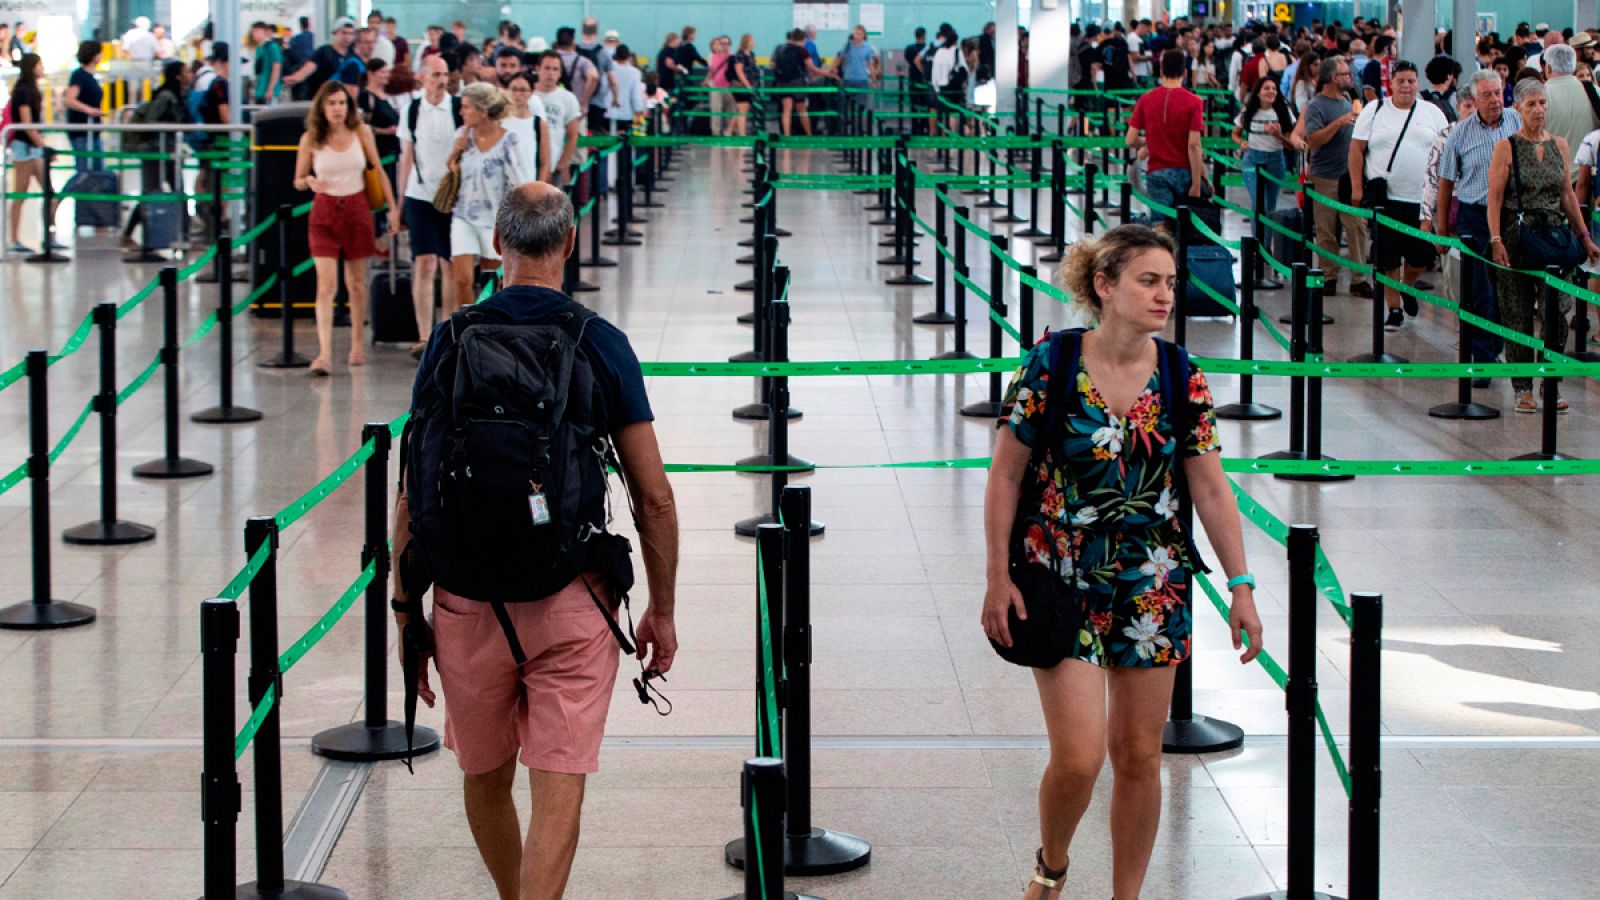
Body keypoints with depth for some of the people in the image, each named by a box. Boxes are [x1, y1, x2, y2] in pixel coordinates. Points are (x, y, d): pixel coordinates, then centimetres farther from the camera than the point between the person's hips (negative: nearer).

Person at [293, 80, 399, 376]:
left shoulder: (361, 133, 0)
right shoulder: (311, 139, -3)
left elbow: (378, 171, 9)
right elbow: (298, 181, 5)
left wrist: (392, 207, 5)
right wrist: (309, 182, -18)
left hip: (357, 210, 2)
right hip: (324, 213, -2)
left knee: (356, 282, 11)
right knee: (326, 284, -12)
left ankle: (358, 344, 28)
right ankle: (325, 354, -19)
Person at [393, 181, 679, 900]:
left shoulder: (451, 341, 0)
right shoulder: (602, 344, -2)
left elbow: (412, 492, 1)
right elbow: (653, 497, -1)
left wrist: (406, 607, 9)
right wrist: (662, 611, 10)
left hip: (467, 596, 2)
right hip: (572, 598, -2)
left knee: (485, 780, 20)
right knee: (558, 791, -3)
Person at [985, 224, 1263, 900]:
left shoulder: (1182, 380, -2)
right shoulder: (1051, 365, -10)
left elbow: (1211, 489, 3)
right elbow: (1006, 475, -4)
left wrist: (1241, 587, -1)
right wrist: (999, 577, -6)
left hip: (1152, 586, 3)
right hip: (1064, 583, -3)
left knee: (1139, 756, 7)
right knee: (1079, 757, -10)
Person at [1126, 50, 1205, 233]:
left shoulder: (1146, 100, 0)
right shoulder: (1192, 102, -7)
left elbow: (1130, 140, -1)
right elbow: (1193, 145, -12)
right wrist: (1197, 184, -9)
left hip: (1157, 172, 1)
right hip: (1184, 171, -1)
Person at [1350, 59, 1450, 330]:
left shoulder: (1432, 113, 9)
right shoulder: (1374, 111, 4)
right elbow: (1356, 150, 3)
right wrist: (1357, 188, -4)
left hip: (1422, 199, 1)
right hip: (1384, 197, -1)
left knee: (1421, 257, 3)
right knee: (1387, 259, -1)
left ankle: (1408, 287, 34)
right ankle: (1394, 309, 11)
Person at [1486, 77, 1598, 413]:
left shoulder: (1559, 145, 10)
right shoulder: (1506, 147, -2)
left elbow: (1568, 195, 15)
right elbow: (1494, 197, -7)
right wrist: (1496, 240, -16)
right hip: (1517, 237, -3)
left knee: (1556, 312, -5)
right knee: (1519, 315, 1)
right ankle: (1523, 388, 8)